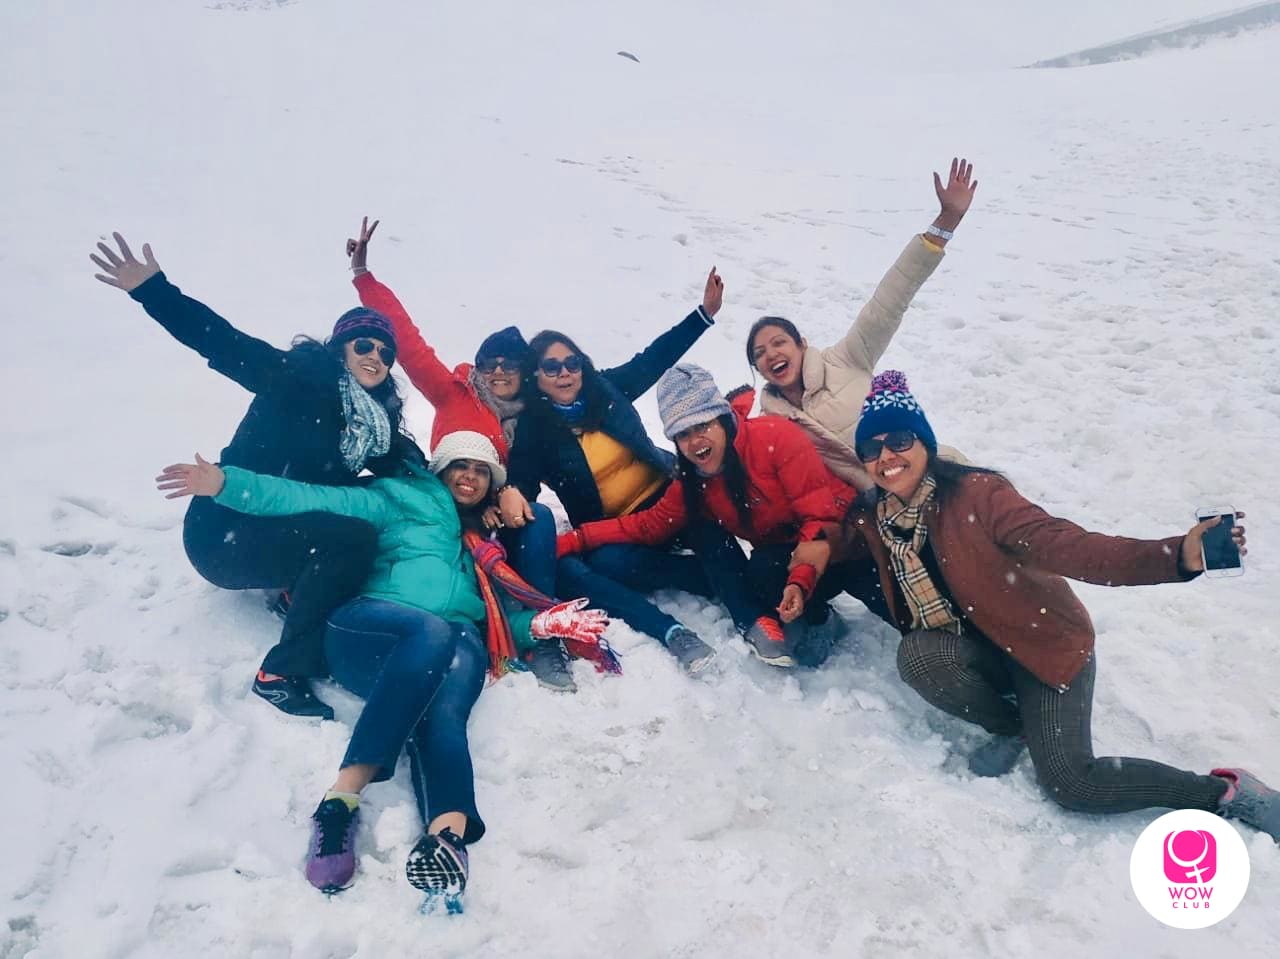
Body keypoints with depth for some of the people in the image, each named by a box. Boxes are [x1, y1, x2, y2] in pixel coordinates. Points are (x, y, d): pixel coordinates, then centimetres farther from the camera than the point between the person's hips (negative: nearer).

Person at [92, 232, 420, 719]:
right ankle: (281, 672, -18)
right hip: (226, 533, -7)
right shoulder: (302, 376, -13)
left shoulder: (377, 419, 7)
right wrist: (153, 291, -36)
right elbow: (225, 345, -24)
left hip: (289, 535, 8)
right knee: (353, 539, -29)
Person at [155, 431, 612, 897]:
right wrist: (227, 483, 0)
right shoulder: (403, 500, 22)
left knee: (466, 653, -35)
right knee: (434, 631, -38)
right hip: (369, 627, -2)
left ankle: (448, 831, -58)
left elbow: (499, 614, 26)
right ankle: (343, 797, -45)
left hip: (456, 643, 3)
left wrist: (542, 624, 6)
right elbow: (318, 500, 11)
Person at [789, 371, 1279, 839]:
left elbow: (1064, 545, -33)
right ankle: (1013, 728, 0)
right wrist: (826, 547, -16)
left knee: (1070, 783, -18)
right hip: (977, 652, 5)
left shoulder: (975, 493, -23)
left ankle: (1224, 791, 7)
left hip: (1046, 643, -4)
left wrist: (1176, 556, -49)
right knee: (917, 655, -28)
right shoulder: (872, 518, -6)